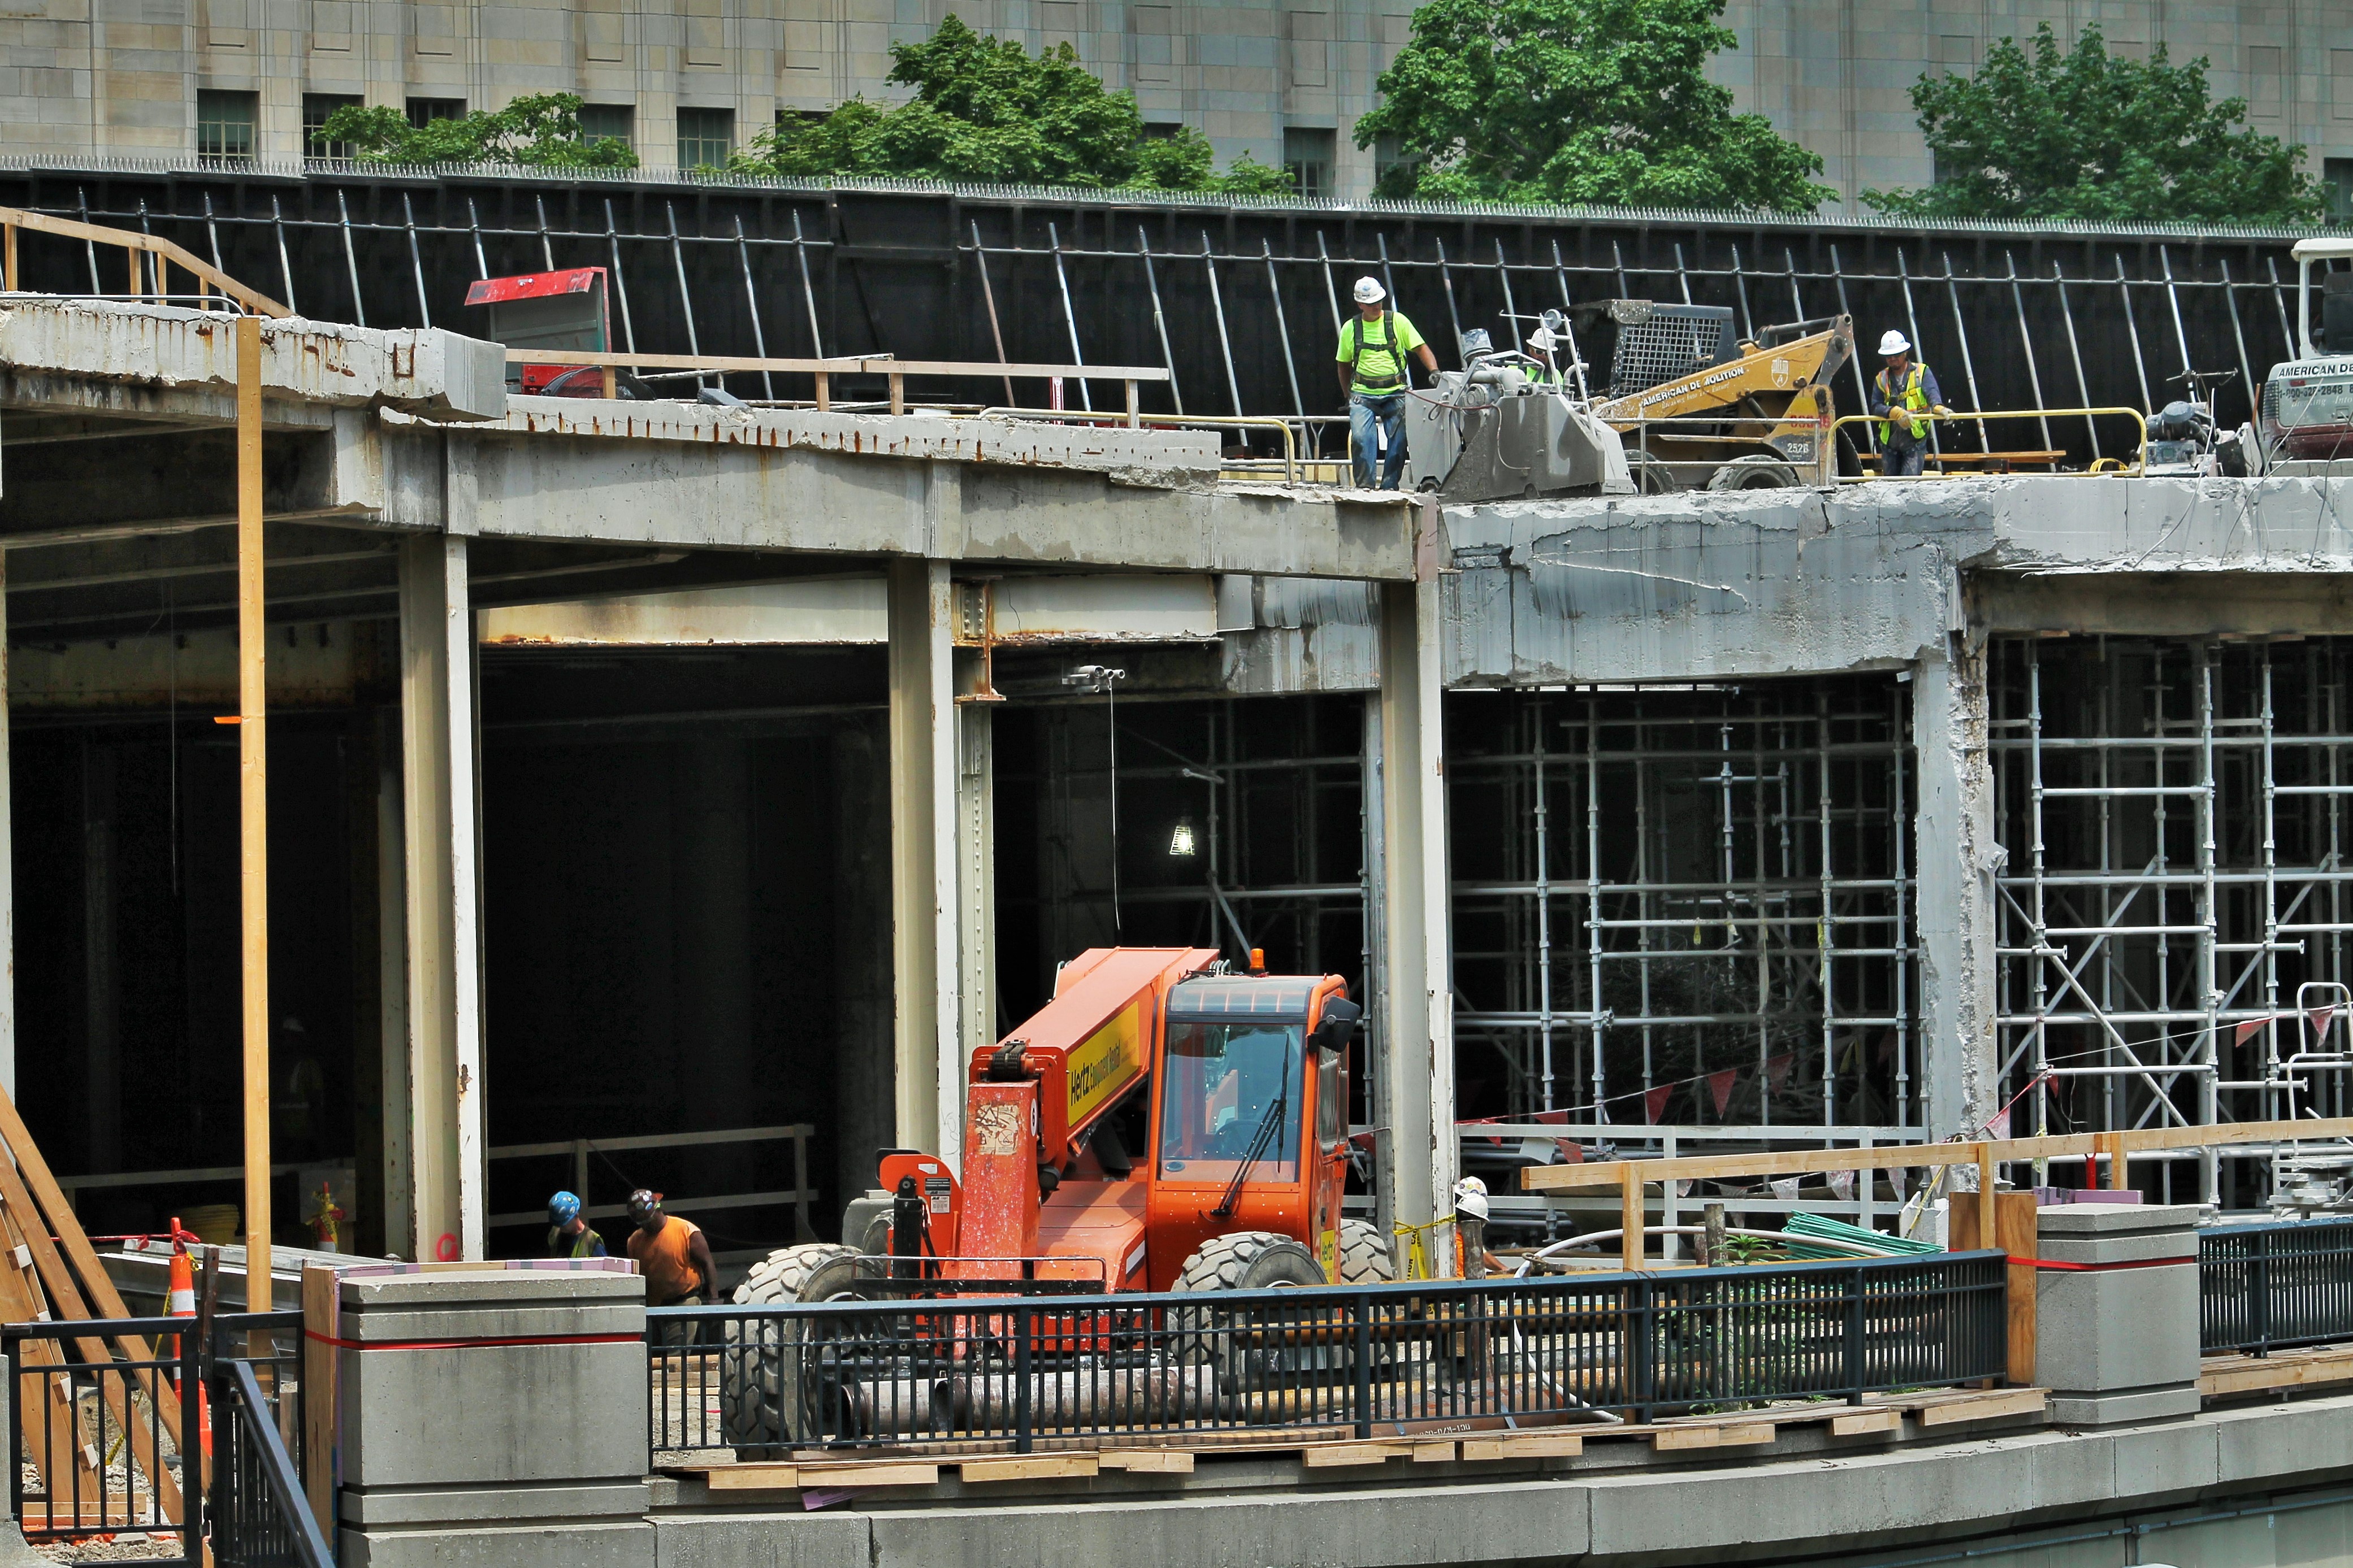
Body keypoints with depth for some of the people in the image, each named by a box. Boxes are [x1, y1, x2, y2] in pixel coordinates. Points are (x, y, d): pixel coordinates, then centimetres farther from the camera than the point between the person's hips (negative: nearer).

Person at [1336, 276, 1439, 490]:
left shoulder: (1397, 321, 3)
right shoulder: (1350, 329, 7)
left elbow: (1421, 348, 1)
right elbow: (1344, 366, 18)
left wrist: (1434, 371, -16)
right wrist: (1349, 397, 16)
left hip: (1395, 393, 0)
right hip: (1363, 394, 0)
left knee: (1398, 441, -4)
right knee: (1361, 437, -17)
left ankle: (1390, 486, 5)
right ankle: (1364, 485, -14)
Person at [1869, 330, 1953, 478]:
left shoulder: (1921, 372, 1)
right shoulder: (1881, 379, 10)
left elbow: (1932, 392, -17)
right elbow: (1876, 407, -1)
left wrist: (1938, 407, -41)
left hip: (1915, 439, -4)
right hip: (1889, 441, 4)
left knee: (1910, 482, -16)